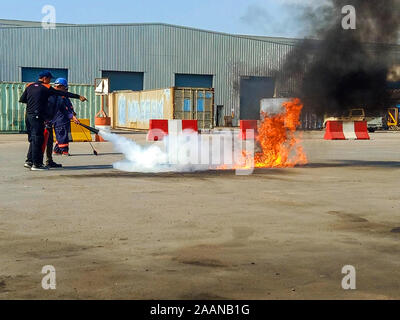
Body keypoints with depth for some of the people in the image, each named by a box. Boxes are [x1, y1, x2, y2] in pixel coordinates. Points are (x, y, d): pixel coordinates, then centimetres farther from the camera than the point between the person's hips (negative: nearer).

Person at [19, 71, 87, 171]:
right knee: (37, 140, -3)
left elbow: (22, 99, 12)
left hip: (28, 116, 7)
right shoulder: (46, 88, -4)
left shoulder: (29, 86, 12)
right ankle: (36, 164, -2)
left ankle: (29, 161, 19)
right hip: (37, 117, -7)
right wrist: (78, 96, -5)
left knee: (33, 139, 17)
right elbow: (64, 94, -6)